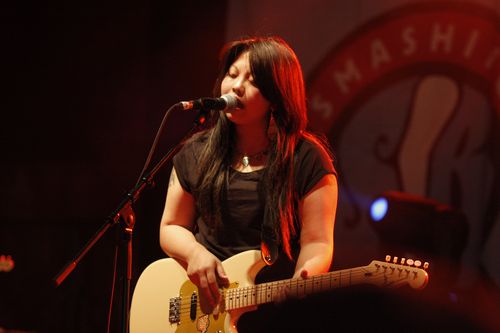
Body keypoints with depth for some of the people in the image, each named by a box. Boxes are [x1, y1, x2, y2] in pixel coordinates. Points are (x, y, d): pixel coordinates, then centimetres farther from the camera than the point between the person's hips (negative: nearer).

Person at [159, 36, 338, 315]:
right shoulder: (196, 153, 11)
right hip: (202, 301, 2)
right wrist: (194, 253, -3)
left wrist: (303, 280, -24)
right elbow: (171, 227, 18)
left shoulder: (307, 159, -1)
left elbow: (317, 243, -3)